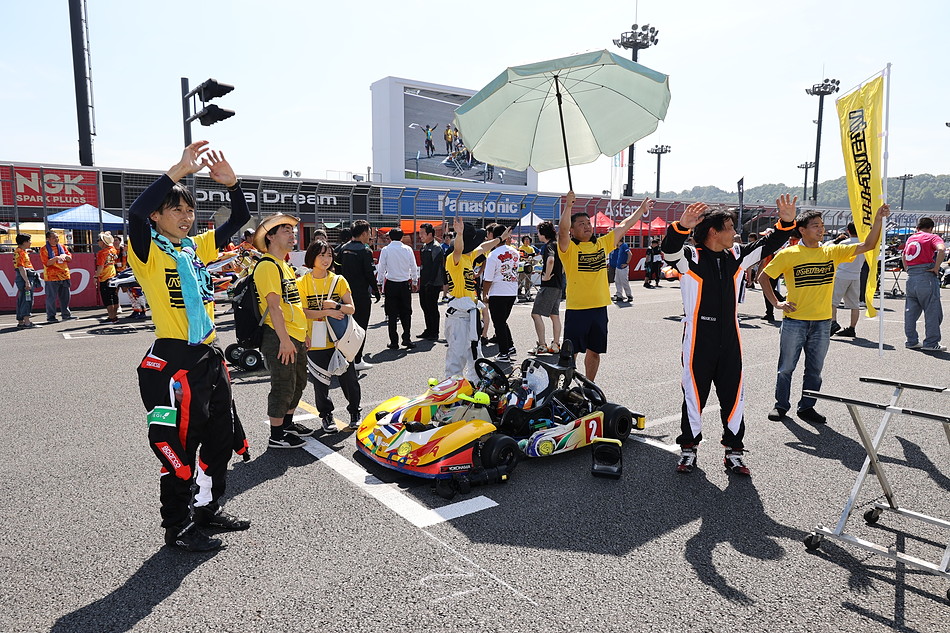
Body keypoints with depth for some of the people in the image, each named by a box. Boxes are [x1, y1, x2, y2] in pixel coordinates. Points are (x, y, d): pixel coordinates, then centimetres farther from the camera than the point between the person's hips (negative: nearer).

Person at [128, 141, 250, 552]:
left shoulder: (197, 248, 11)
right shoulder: (147, 253, -8)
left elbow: (240, 219, 12)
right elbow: (136, 213, -30)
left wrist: (230, 182, -5)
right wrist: (180, 170, -29)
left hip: (210, 356, 8)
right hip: (174, 360, -7)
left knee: (222, 436, 16)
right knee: (179, 445, 2)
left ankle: (207, 508, 34)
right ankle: (178, 527, 19)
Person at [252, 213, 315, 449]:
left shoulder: (286, 266, 18)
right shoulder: (268, 266, -14)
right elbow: (274, 306, -20)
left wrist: (303, 333, 21)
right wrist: (284, 340, -23)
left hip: (296, 337, 10)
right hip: (279, 337, -10)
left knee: (298, 383, 19)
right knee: (283, 386, -2)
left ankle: (288, 424, 35)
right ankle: (277, 436, 11)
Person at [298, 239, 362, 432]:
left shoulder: (338, 280, 2)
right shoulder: (302, 283, -2)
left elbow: (351, 308, -1)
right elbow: (303, 312, -9)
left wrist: (336, 305, -20)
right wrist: (327, 312, -20)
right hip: (315, 343, -1)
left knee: (349, 378, 6)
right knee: (320, 382, 9)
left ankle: (355, 413, 26)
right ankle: (326, 415, 28)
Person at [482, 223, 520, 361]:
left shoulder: (493, 255, -15)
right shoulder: (515, 252, 3)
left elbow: (488, 280, -11)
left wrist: (484, 294, 0)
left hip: (498, 294, -6)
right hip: (512, 292, 6)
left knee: (499, 324, 4)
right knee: (503, 321, 20)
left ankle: (504, 353, 7)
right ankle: (511, 347, 18)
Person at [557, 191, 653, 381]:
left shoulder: (602, 244, 11)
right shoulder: (569, 248, -5)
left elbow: (623, 227, 20)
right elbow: (562, 230, -24)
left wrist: (641, 209, 27)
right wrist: (568, 206, -33)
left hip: (599, 308, 6)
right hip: (576, 309, -5)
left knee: (594, 351, 15)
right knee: (571, 353, 0)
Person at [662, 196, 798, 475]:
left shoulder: (736, 256, 9)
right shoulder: (691, 257, -9)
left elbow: (768, 245, 16)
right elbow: (669, 251, -28)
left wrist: (786, 223, -1)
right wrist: (681, 226, -47)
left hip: (730, 340, 5)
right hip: (698, 341, -5)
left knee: (733, 396, 9)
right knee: (694, 395, 6)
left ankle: (733, 452, 22)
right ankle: (688, 449, 21)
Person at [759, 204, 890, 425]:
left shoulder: (832, 251, 5)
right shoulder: (788, 254, -5)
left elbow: (866, 245, 1)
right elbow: (763, 277, -1)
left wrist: (878, 220, -11)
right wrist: (776, 303, -7)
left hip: (822, 322, 4)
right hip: (794, 320, -3)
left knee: (815, 369, 11)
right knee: (786, 367, 6)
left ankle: (807, 407, 24)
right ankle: (781, 405, 19)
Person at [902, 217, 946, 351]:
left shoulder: (910, 238, 18)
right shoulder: (932, 237, -1)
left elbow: (903, 256, 31)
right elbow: (942, 250, -21)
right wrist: (936, 268, -13)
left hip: (910, 278, 6)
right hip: (926, 276, -6)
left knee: (911, 311, 11)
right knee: (932, 311, 0)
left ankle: (911, 341, 15)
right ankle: (931, 343, 0)